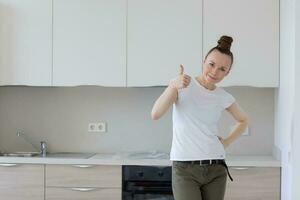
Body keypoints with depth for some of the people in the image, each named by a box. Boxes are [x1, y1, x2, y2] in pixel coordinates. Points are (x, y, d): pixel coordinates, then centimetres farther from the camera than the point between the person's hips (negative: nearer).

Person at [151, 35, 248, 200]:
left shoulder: (224, 98, 6)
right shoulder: (182, 85, -3)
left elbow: (243, 120, 26)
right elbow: (155, 115, -17)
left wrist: (226, 142, 11)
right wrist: (173, 86, -30)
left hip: (216, 168, 4)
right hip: (184, 168, -3)